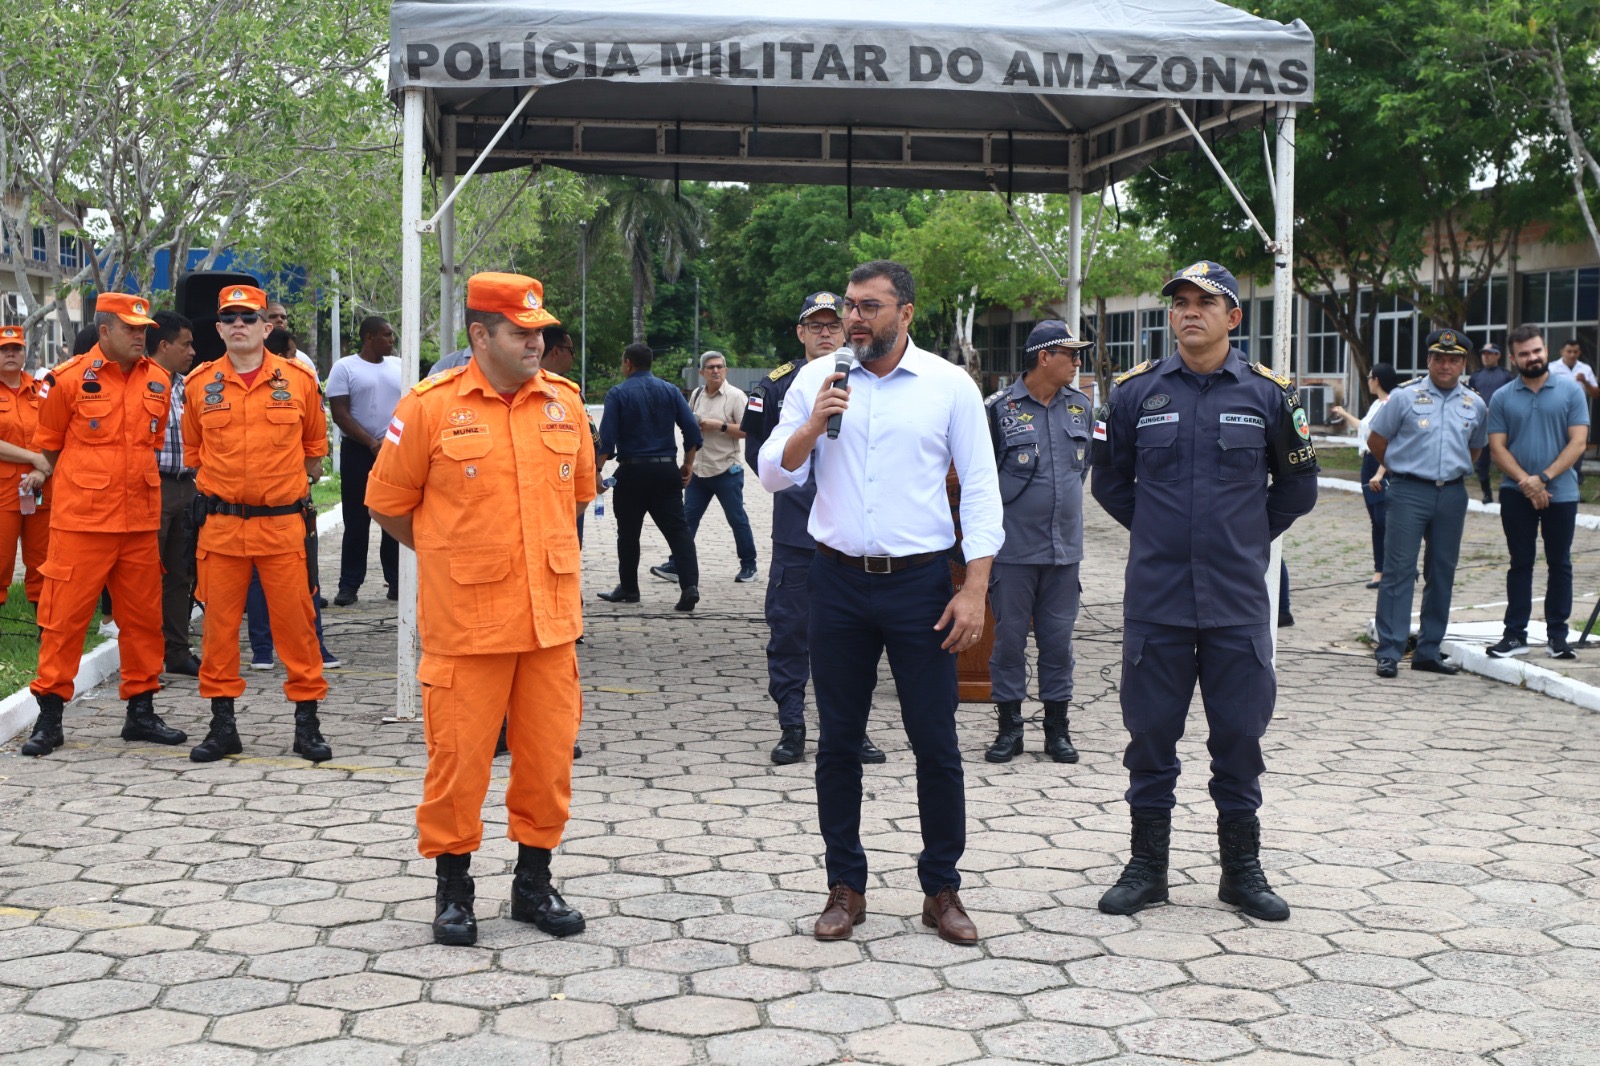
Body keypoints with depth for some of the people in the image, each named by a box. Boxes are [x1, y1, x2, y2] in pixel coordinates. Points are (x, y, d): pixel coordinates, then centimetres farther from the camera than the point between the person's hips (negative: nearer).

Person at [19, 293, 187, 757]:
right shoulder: (70, 379, -6)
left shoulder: (158, 381, 6)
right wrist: (85, 486, 10)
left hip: (140, 521, 5)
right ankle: (49, 716, 8)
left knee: (143, 617, 10)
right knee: (65, 616, -1)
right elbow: (48, 445, 5)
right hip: (82, 521, -4)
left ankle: (141, 710, 21)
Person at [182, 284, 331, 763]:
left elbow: (315, 445, 15)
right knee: (219, 623, 5)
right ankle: (222, 724, 15)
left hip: (282, 522, -1)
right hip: (220, 523, 1)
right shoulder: (199, 384, 4)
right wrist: (221, 483, 13)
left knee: (295, 621, 0)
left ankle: (307, 722, 10)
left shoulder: (299, 379, 2)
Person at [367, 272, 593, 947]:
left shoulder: (564, 402, 6)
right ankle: (452, 888, 19)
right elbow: (388, 505, 3)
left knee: (549, 754, 9)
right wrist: (449, 556, 10)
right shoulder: (431, 406, -6)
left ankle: (534, 880, 25)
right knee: (459, 758, 2)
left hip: (550, 616, 4)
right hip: (466, 621, -4)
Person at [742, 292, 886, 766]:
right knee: (789, 629, 2)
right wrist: (786, 479, 2)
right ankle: (791, 726, 12)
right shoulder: (778, 385, 3)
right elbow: (756, 446, 12)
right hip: (796, 531, -1)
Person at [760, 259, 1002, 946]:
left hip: (919, 581, -2)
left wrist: (975, 590, -9)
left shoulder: (950, 386, -1)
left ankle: (942, 889, 16)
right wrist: (813, 425, -15)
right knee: (838, 741, 8)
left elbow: (981, 491, -2)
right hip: (839, 581, 2)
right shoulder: (816, 380, 5)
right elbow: (775, 474, 4)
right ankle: (845, 887, 20)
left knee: (936, 741, 2)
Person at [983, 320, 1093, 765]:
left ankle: (1057, 728, 17)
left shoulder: (1079, 406, 9)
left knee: (1058, 639, 8)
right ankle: (1009, 726, 13)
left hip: (1065, 545, 4)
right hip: (1014, 546, -4)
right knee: (1009, 637, 3)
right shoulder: (1001, 408, -6)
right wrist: (1005, 508, 4)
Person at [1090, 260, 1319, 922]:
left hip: (1237, 600, 0)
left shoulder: (1268, 394, 2)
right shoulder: (1136, 392, 2)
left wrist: (1249, 539, 12)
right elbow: (1109, 482, 14)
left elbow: (1296, 486, 14)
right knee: (1151, 732, 6)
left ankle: (1242, 868, 19)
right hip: (1155, 599, 0)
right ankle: (1147, 865, 18)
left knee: (1239, 733, 6)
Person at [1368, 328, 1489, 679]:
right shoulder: (1405, 397, -1)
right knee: (1399, 570, -7)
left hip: (1452, 495, 4)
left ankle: (1429, 651, 16)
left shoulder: (1475, 405, 9)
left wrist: (1453, 472, 15)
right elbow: (1376, 440, 6)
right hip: (1409, 492, -4)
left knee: (1442, 573, 8)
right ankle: (1389, 652, -5)